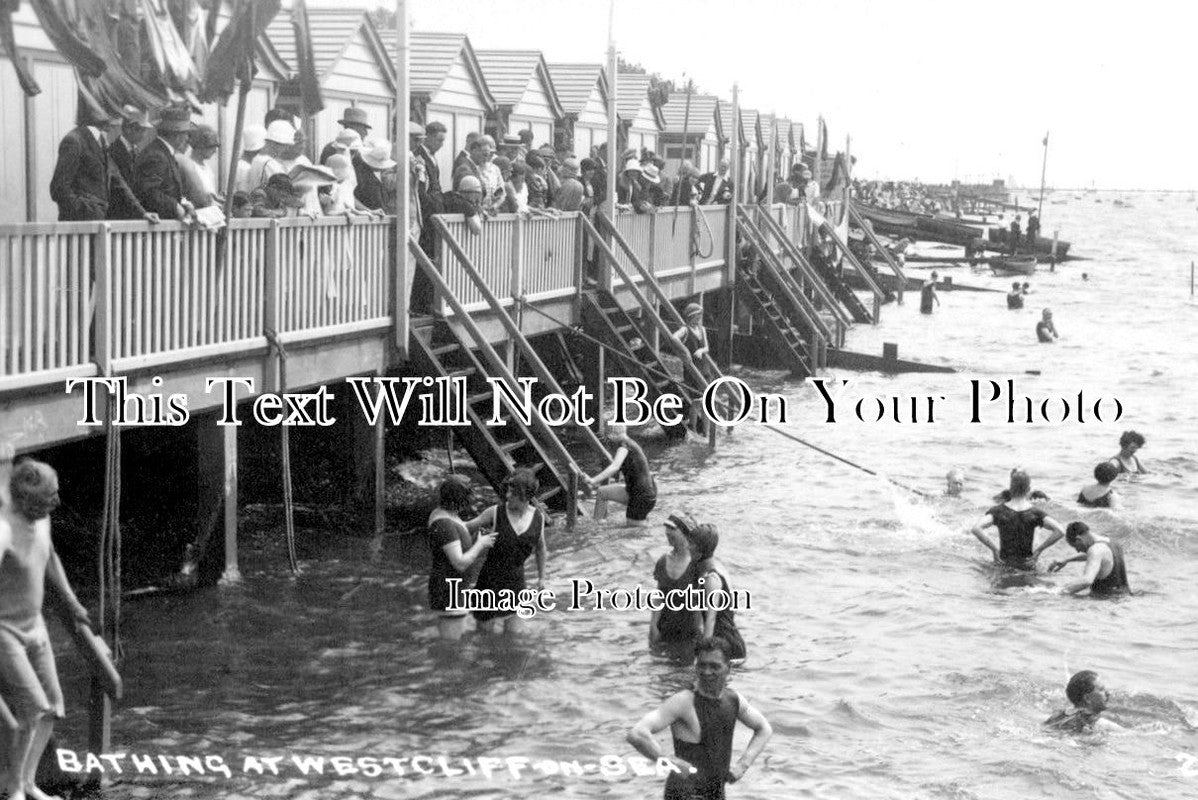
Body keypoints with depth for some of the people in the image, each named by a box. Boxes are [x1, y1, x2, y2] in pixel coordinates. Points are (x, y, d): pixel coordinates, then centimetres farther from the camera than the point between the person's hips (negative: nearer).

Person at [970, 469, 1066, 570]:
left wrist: (994, 549, -10)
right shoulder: (1035, 513, -8)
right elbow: (1060, 531, -18)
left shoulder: (999, 511, -8)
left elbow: (976, 529, -22)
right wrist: (1039, 550, -7)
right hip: (1027, 568, -1)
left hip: (1003, 564, 1)